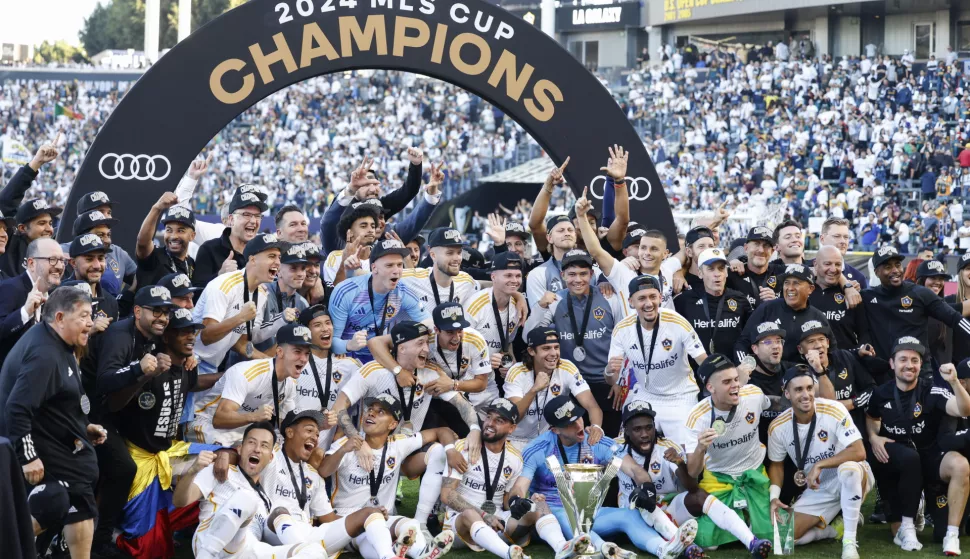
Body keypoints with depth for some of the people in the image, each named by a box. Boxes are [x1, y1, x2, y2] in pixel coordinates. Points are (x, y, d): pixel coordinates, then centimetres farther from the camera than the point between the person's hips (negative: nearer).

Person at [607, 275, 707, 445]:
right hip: (643, 397, 2)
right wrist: (611, 371, -30)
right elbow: (612, 381, -7)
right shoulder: (622, 329, -12)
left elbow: (705, 363, -16)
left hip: (681, 398, -2)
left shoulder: (678, 323, -21)